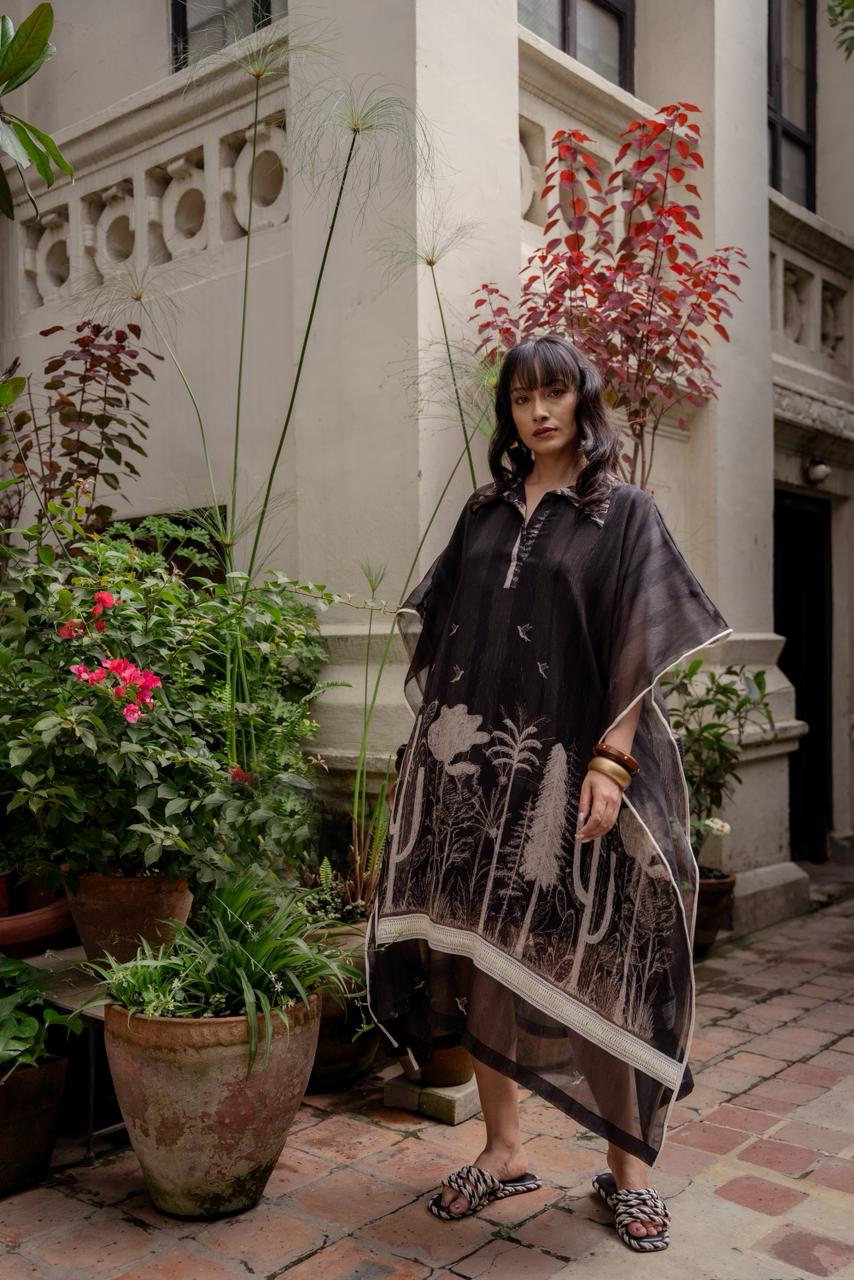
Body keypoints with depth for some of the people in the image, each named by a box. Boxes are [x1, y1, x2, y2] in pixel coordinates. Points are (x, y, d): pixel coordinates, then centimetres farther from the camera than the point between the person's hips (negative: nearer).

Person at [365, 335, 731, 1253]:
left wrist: (612, 762, -16)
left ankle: (628, 1163, 19)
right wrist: (437, 742, 9)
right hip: (473, 768, 4)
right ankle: (502, 1152, 23)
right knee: (478, 953, 7)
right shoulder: (484, 513, 14)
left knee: (593, 963, 1)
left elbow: (640, 647, -6)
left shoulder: (623, 512, 2)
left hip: (568, 769, -4)